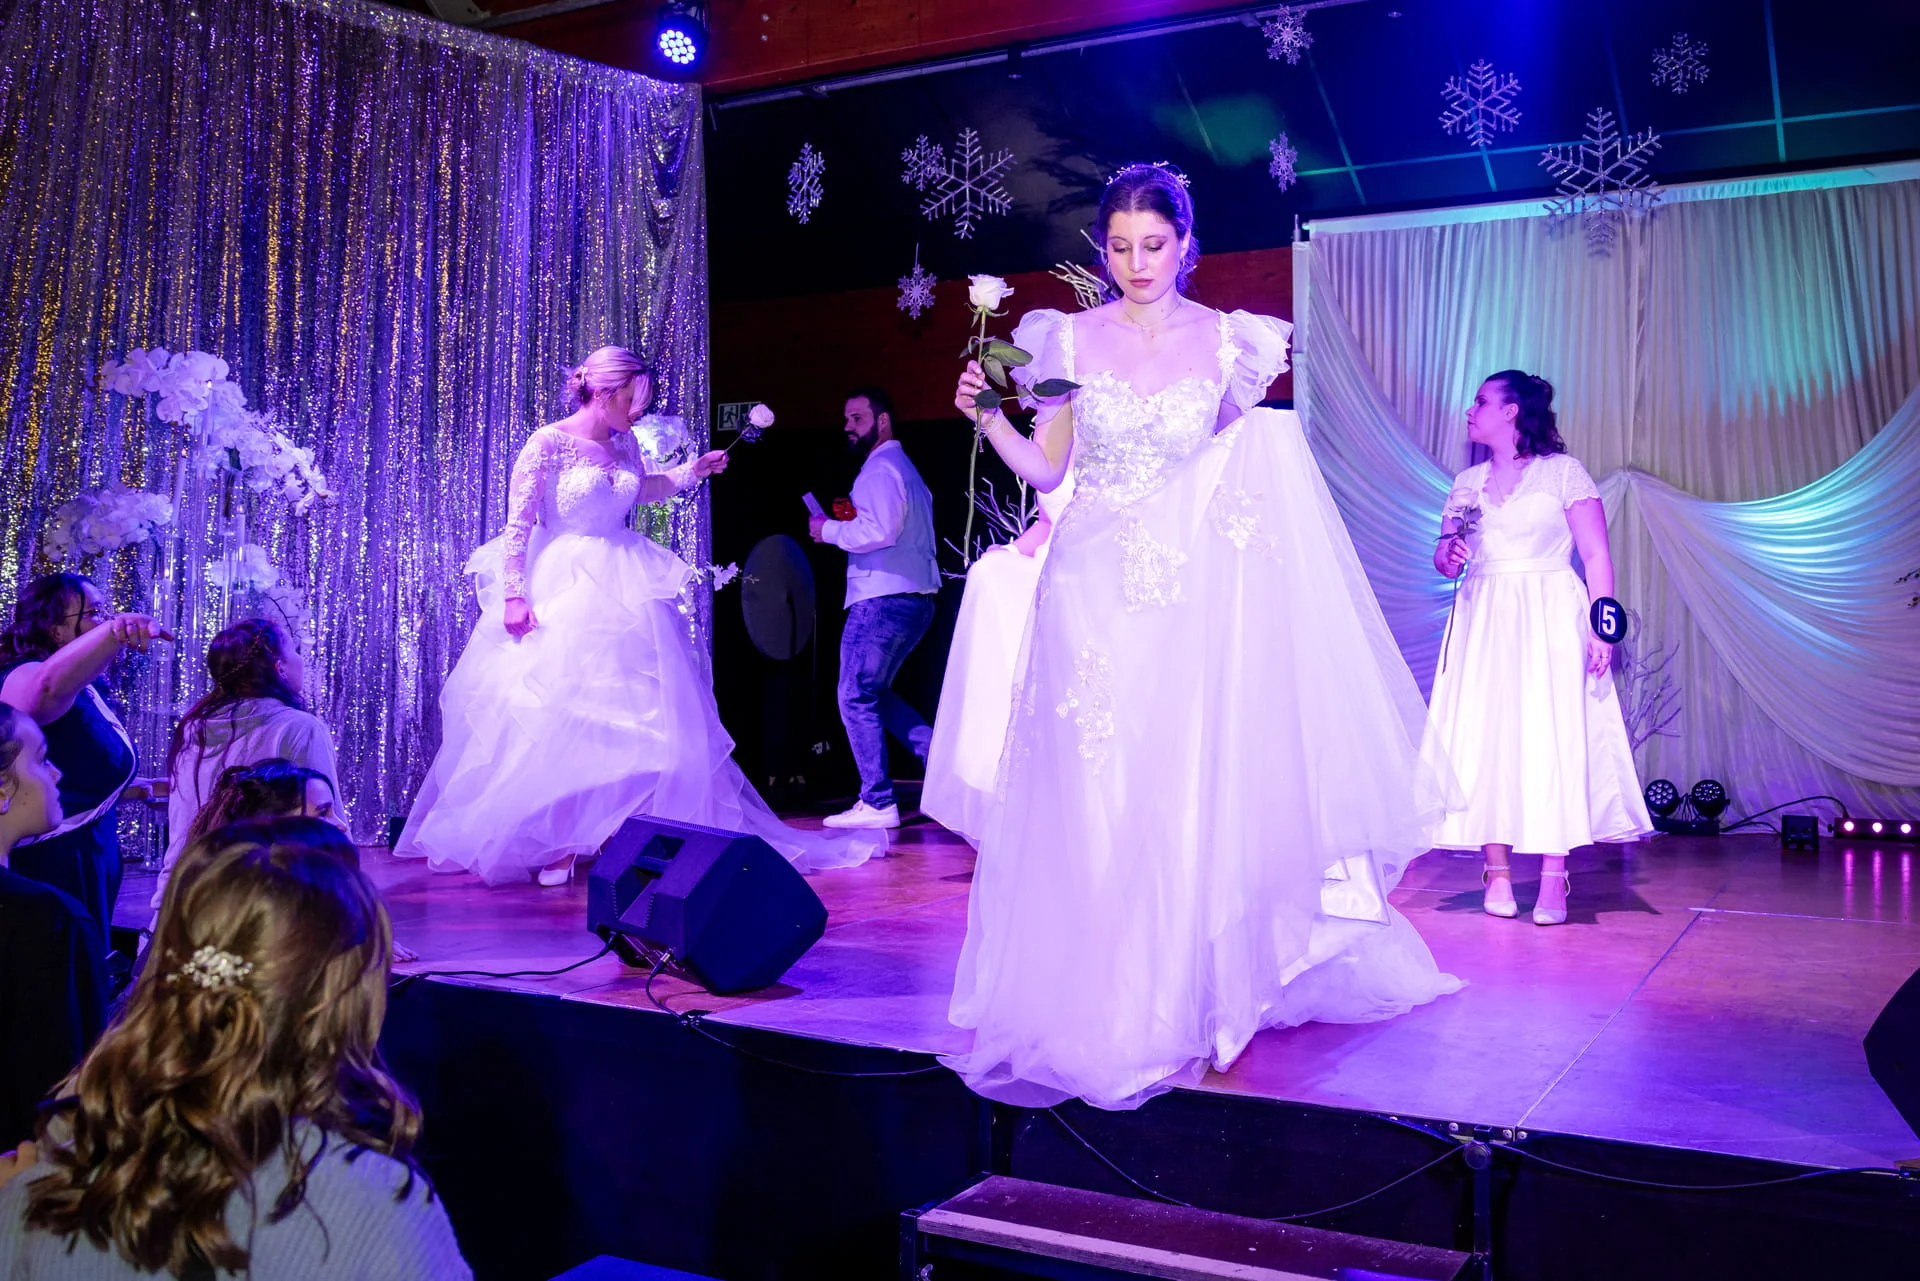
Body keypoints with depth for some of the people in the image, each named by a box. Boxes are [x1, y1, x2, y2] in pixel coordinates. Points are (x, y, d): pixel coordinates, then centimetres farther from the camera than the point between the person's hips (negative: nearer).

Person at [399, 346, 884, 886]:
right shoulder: (550, 443, -9)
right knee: (559, 719, -5)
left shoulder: (623, 445, 9)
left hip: (624, 593, 6)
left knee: (640, 723, 3)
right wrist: (513, 594, -18)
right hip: (563, 595, -6)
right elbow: (518, 523, -11)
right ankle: (555, 844, 4)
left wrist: (694, 469, 17)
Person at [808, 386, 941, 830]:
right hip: (914, 597, 10)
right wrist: (846, 526, 17)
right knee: (873, 693, 19)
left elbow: (877, 531, -23)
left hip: (883, 600, -10)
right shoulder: (902, 466, 22)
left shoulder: (880, 469, -11)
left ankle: (878, 803, -1)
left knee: (857, 697, -3)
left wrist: (829, 530, -10)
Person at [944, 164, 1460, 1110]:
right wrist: (985, 417, -8)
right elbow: (1045, 467, 6)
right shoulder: (1072, 340, 6)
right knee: (1089, 800, 0)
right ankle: (1091, 1009, 13)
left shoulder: (1225, 342, 6)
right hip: (1093, 595, 0)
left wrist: (1271, 408, -3)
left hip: (1190, 596, 0)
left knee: (1188, 795, -1)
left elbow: (1239, 469, 12)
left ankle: (1181, 1005, 15)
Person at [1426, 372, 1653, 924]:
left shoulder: (1564, 472, 2)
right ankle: (1498, 870, 4)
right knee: (1485, 738, -3)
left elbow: (1597, 556, -3)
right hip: (1483, 623, 4)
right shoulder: (1467, 483, 15)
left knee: (1552, 739, -9)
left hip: (1550, 620, -4)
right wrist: (1449, 556, -5)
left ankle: (1553, 880, -6)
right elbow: (1444, 560, 19)